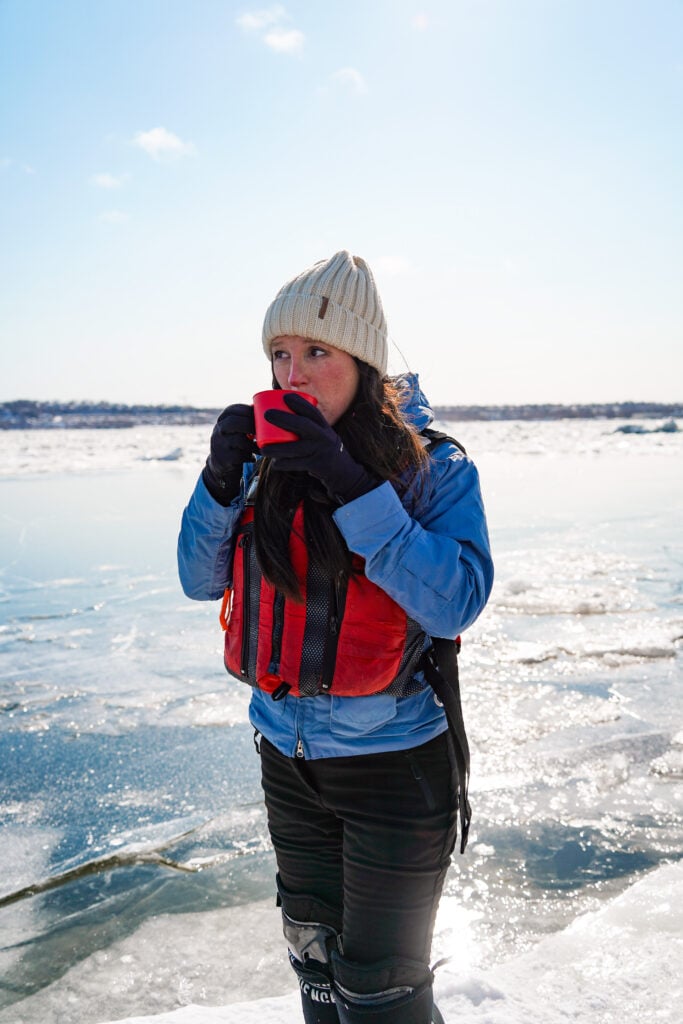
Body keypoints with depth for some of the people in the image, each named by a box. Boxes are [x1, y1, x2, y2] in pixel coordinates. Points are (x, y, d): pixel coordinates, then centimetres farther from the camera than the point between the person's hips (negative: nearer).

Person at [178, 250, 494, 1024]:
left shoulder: (433, 468, -14)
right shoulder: (270, 464, -2)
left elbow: (455, 604, -25)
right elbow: (201, 580, 1)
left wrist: (350, 485, -30)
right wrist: (220, 479, -16)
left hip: (394, 765, -4)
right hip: (287, 762, 5)